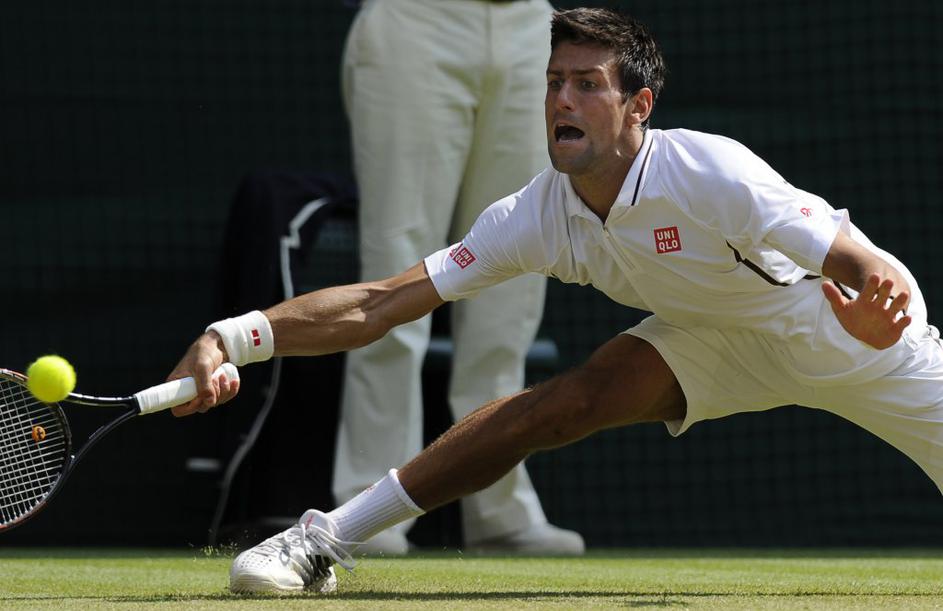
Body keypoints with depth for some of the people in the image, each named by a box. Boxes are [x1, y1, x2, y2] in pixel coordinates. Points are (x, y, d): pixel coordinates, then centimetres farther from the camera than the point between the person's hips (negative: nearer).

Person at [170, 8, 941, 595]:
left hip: (848, 331, -2)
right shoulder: (538, 216, -19)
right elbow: (379, 305, -22)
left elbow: (874, 269, -42)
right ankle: (326, 542, -16)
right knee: (561, 404, -18)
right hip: (718, 337, 2)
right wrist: (234, 337, -35)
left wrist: (879, 310, -67)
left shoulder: (711, 174, -35)